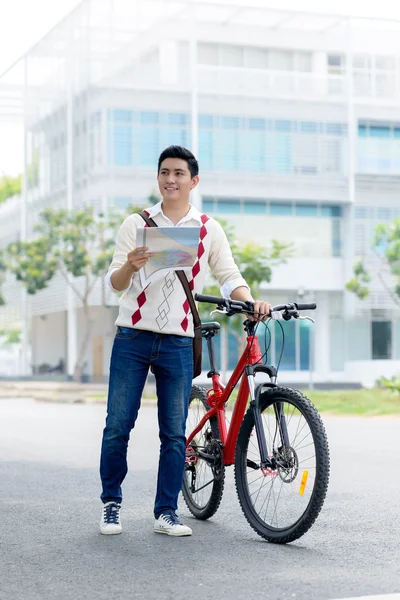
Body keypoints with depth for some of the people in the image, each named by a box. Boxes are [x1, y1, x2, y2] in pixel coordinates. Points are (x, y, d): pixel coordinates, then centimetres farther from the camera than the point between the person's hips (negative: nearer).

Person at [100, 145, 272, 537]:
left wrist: (251, 301, -16)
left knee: (174, 433, 2)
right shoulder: (137, 224, 6)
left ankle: (166, 512, 11)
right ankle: (111, 503, 16)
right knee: (117, 426, 0)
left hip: (178, 343, 0)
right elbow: (115, 283, 2)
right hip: (132, 337, 0)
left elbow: (229, 277, 5)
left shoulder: (209, 230, 7)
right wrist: (130, 265, -21)